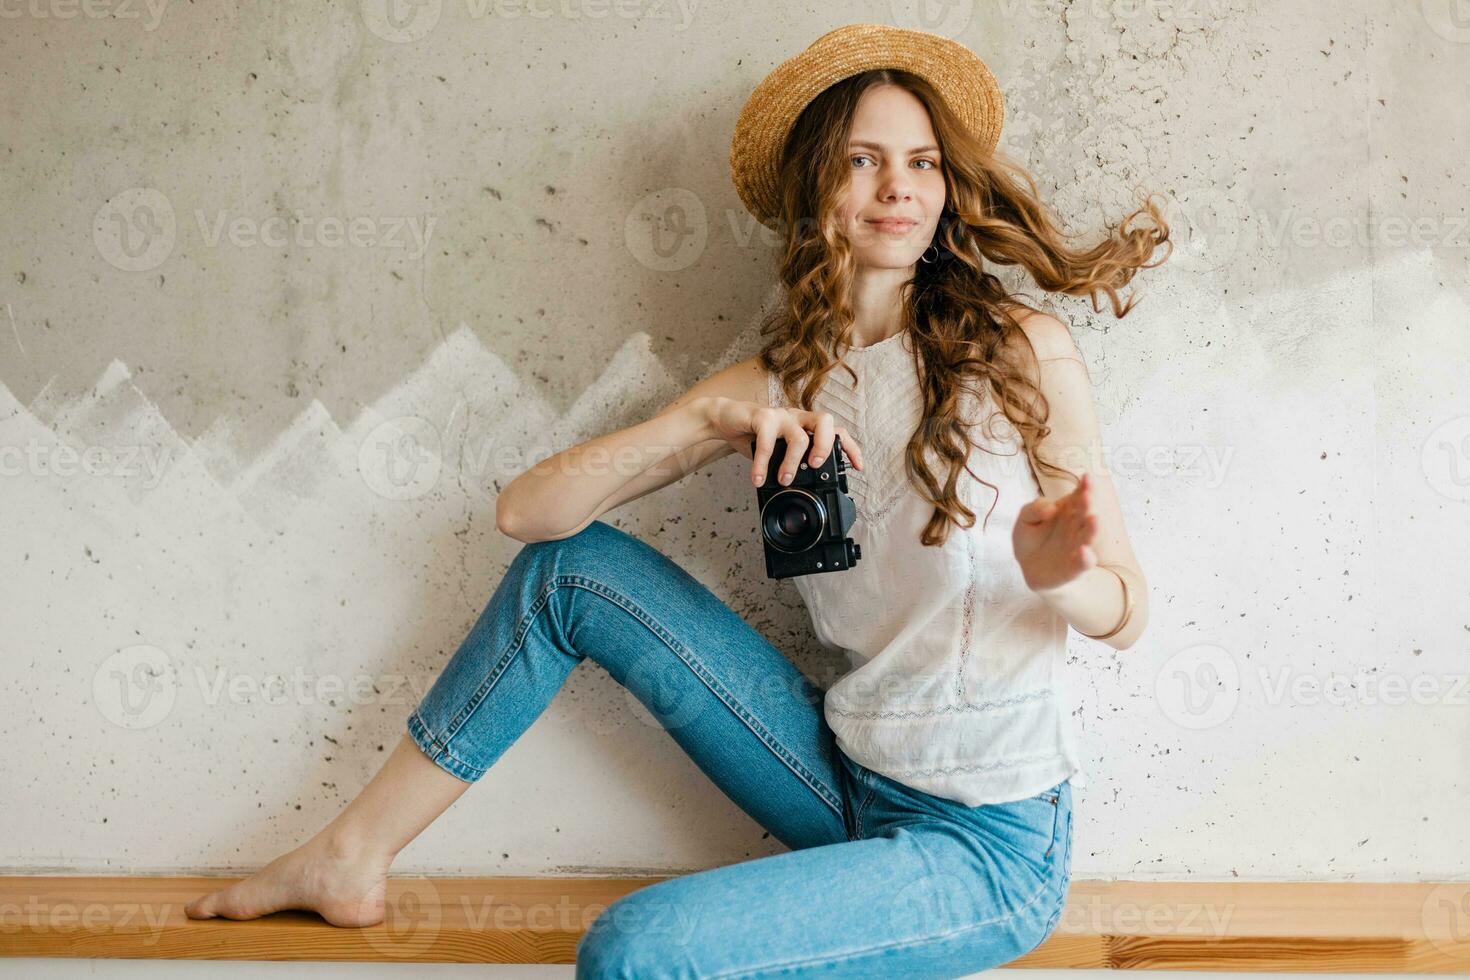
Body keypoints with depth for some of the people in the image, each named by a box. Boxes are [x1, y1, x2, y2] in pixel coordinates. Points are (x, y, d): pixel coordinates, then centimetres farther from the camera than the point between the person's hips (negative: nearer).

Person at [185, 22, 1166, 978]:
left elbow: (1126, 610, -6)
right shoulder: (772, 385, 1)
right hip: (848, 780, 4)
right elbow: (525, 510, -6)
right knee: (571, 564, -2)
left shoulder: (1023, 349, -9)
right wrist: (707, 419, -21)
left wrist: (1059, 574, -30)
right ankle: (352, 858, 8)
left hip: (989, 843, -4)